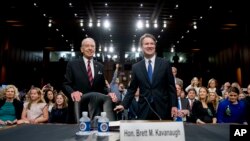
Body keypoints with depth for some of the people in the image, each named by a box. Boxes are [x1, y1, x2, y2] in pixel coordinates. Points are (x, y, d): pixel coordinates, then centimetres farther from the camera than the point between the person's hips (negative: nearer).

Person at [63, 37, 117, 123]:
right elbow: (65, 84, -1)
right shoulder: (72, 64, 4)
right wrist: (72, 92, -25)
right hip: (78, 104, -5)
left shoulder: (100, 66, 14)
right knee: (94, 96, -33)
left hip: (96, 103, 5)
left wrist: (108, 93, -9)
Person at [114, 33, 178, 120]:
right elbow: (132, 89, 8)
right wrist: (124, 105, -1)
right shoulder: (136, 67, 5)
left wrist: (174, 105, -5)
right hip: (144, 110, 1)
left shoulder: (165, 64, 2)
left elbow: (171, 86, 2)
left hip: (162, 108, 0)